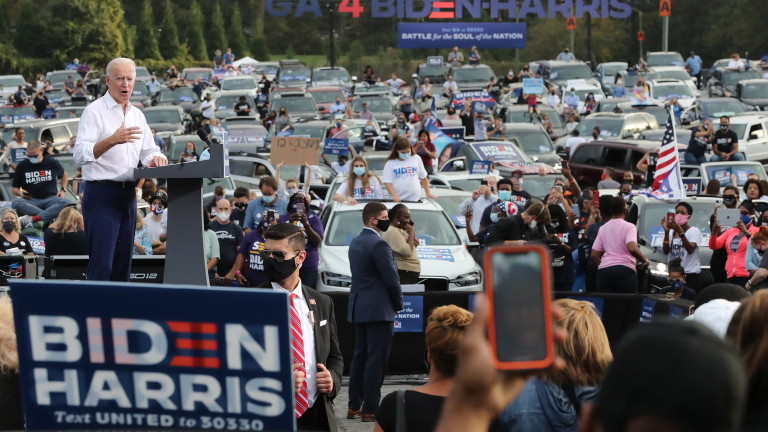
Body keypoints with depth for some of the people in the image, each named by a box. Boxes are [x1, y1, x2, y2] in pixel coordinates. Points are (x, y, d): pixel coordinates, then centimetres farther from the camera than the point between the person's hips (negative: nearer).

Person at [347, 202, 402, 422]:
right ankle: (370, 409, -5)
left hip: (358, 307, 9)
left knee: (360, 356, 14)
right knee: (376, 359, -6)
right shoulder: (379, 244, -16)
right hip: (378, 309, -9)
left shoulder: (355, 242, 12)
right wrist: (398, 303, 0)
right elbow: (391, 278, -17)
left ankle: (354, 406, 18)